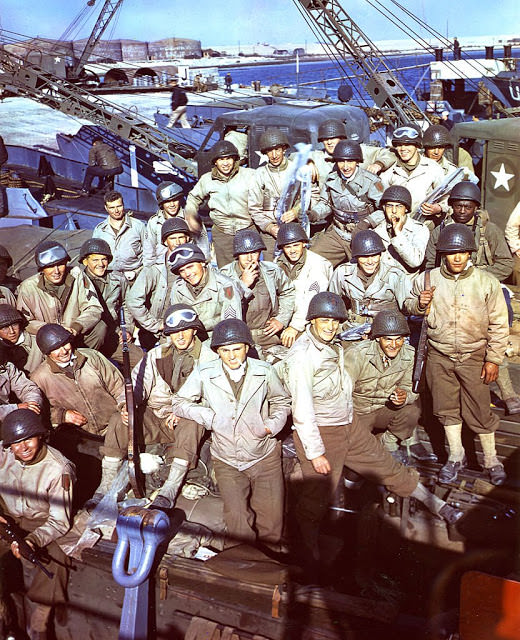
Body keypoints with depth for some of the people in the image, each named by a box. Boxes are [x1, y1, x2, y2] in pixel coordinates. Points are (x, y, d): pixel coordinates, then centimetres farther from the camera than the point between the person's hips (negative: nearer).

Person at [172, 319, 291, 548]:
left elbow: (282, 402, 11)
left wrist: (272, 424, -8)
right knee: (237, 520, -7)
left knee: (272, 520, 8)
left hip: (265, 458, 1)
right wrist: (209, 417, -13)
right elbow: (179, 402, 2)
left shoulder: (264, 371, -5)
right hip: (227, 461, -1)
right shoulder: (204, 373, -8)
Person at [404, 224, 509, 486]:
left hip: (473, 357, -2)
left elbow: (499, 324, -1)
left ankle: (491, 459, 24)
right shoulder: (427, 280, -3)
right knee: (446, 407, 12)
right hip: (439, 356, 2)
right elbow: (408, 307, 12)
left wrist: (493, 359, -4)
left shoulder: (487, 282, -6)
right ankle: (456, 456, 31)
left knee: (479, 410, 3)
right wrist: (419, 304, -11)